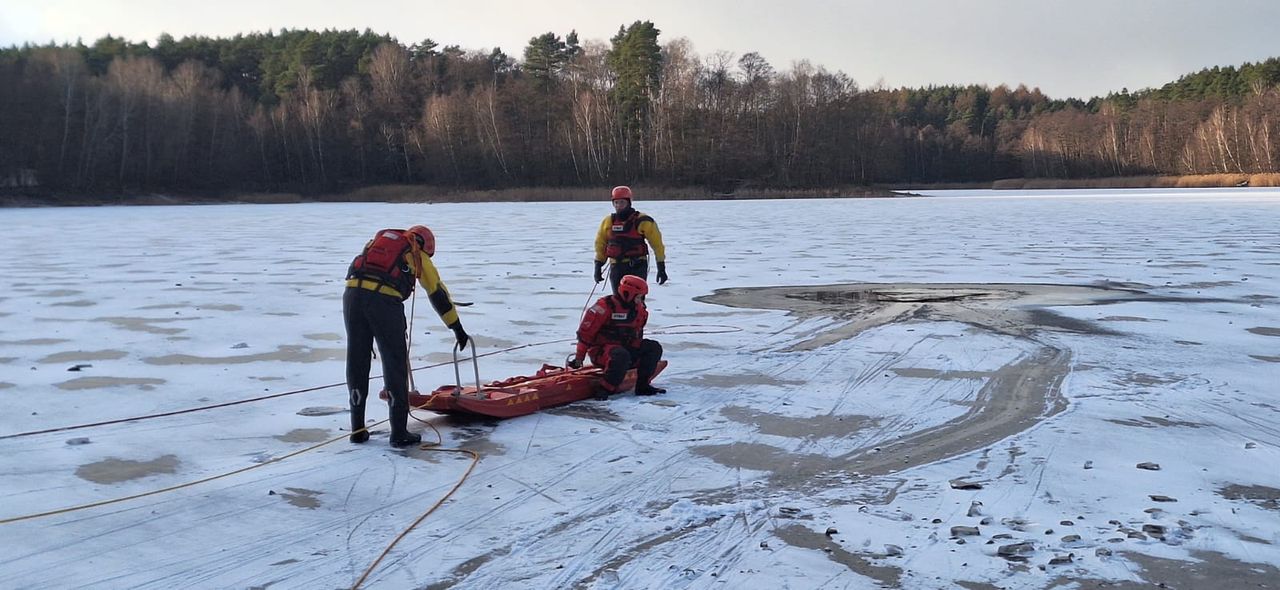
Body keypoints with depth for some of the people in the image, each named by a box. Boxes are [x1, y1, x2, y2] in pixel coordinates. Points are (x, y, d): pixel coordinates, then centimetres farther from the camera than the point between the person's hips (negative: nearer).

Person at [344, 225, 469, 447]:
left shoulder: (378, 240, 32)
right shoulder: (418, 256, 22)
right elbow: (439, 294, 24)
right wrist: (458, 329, 31)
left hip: (352, 293, 4)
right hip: (385, 300, -3)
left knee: (356, 362, 15)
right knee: (395, 364, 8)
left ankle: (358, 429, 21)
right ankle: (399, 433, 11)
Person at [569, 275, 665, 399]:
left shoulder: (639, 310, 8)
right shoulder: (605, 306, -16)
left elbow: (637, 336, 21)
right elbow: (585, 332, -14)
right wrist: (579, 358, -12)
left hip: (625, 349, 8)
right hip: (600, 352, -8)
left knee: (654, 347, -5)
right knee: (621, 356, -39)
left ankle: (643, 386, -7)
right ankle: (605, 389, -30)